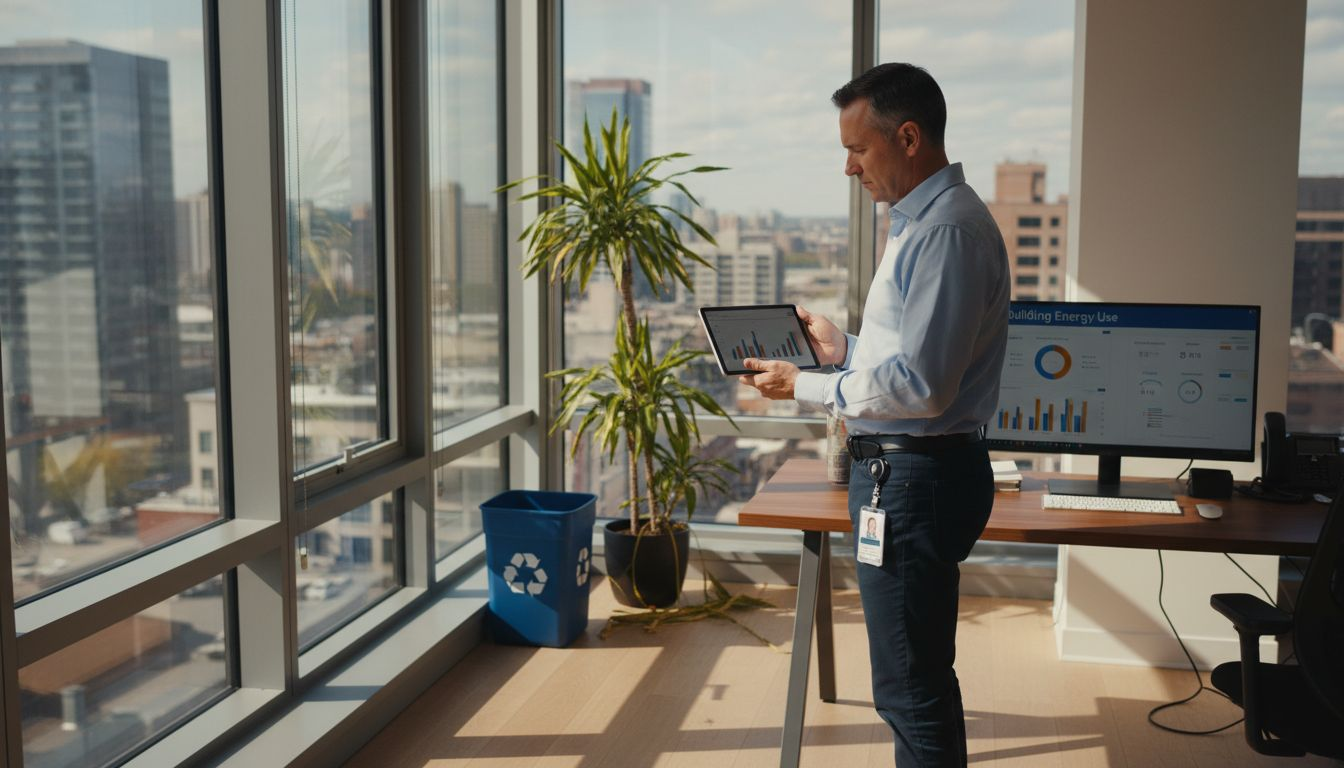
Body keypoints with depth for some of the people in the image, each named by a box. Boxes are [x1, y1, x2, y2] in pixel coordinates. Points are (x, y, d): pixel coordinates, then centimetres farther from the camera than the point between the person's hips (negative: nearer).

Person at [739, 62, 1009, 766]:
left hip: (917, 475, -11)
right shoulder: (921, 220, 15)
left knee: (911, 691, -2)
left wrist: (804, 387, -15)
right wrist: (844, 348, 13)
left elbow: (921, 385, -23)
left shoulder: (946, 229, -18)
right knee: (922, 678, 21)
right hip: (901, 466, 11)